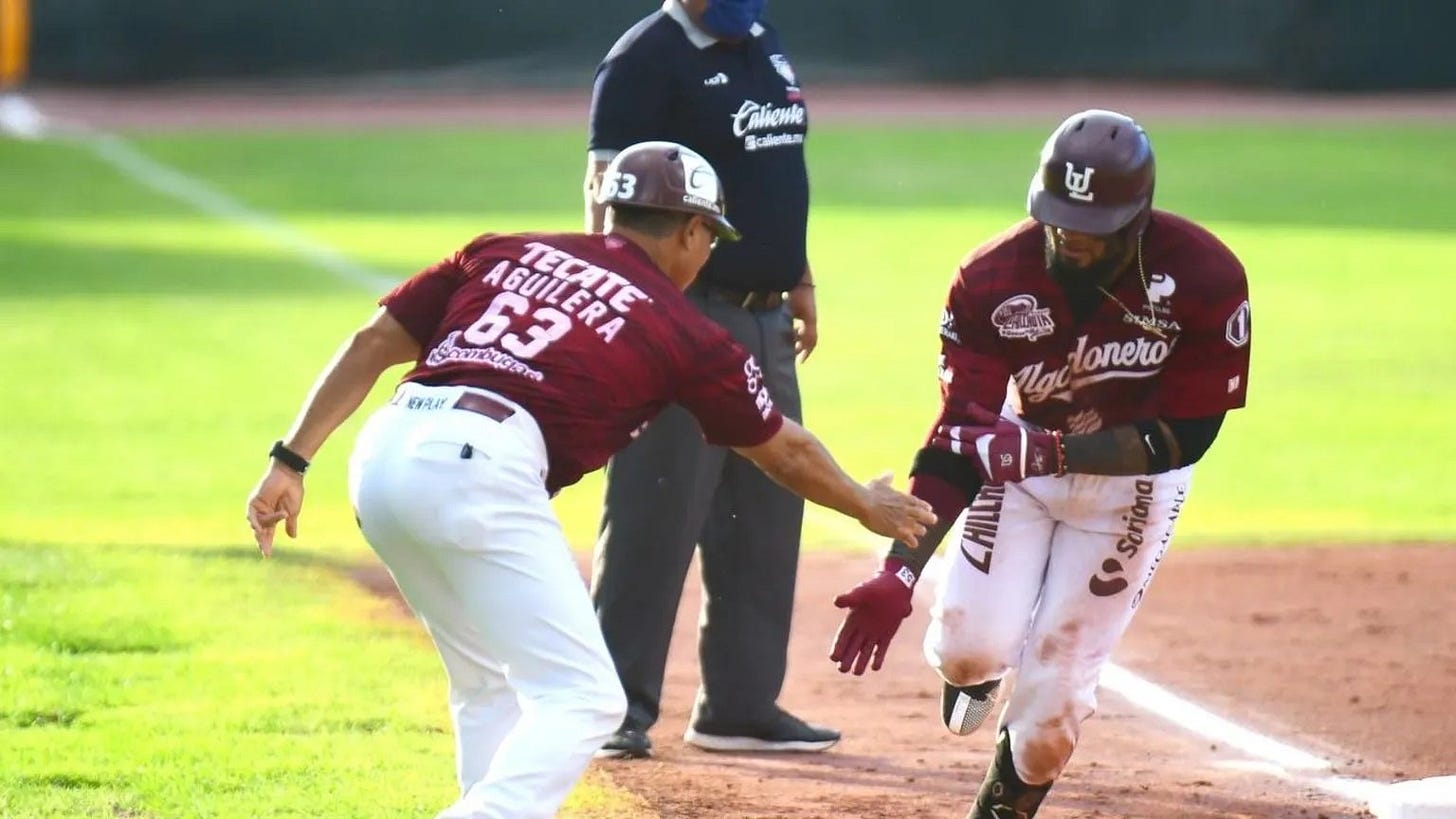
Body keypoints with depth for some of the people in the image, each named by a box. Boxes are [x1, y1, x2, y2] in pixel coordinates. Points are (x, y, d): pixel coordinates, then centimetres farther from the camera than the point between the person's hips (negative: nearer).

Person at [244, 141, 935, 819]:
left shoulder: (506, 252, 24)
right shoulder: (680, 330, 14)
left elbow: (373, 343, 16)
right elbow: (782, 450, 27)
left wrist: (291, 461, 15)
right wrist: (865, 505, 45)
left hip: (383, 451, 7)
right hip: (478, 467, -7)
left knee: (491, 686, 23)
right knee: (582, 699, -4)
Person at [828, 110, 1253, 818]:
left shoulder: (1205, 280, -26)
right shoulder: (992, 280, -22)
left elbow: (1183, 439, -22)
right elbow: (958, 436, -19)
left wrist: (1051, 451, -35)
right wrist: (898, 574, -28)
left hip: (1134, 475, -1)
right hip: (1023, 457, 1)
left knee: (1052, 690, -7)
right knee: (971, 646, -16)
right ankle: (973, 665, 23)